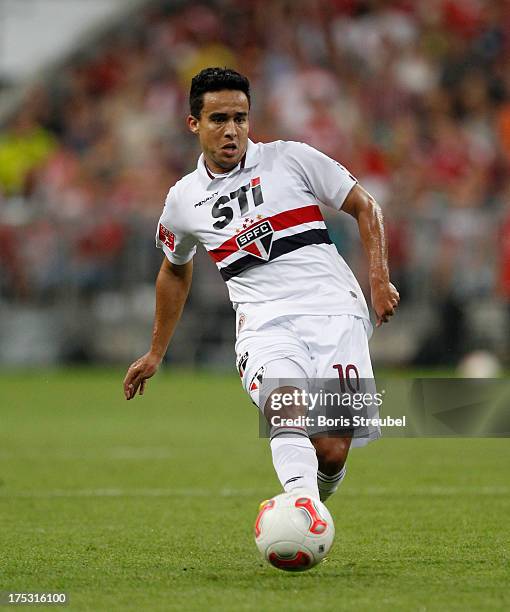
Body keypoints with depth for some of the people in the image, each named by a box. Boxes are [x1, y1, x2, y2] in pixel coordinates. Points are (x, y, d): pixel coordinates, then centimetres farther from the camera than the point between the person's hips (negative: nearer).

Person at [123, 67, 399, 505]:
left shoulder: (291, 158, 7)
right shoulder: (184, 201, 14)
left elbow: (364, 206, 13)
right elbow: (176, 270, 33)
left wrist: (379, 278, -1)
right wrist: (156, 353, 37)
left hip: (334, 311, -1)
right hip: (264, 325, 1)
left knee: (332, 455, -12)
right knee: (287, 409, -33)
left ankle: (314, 497, 22)